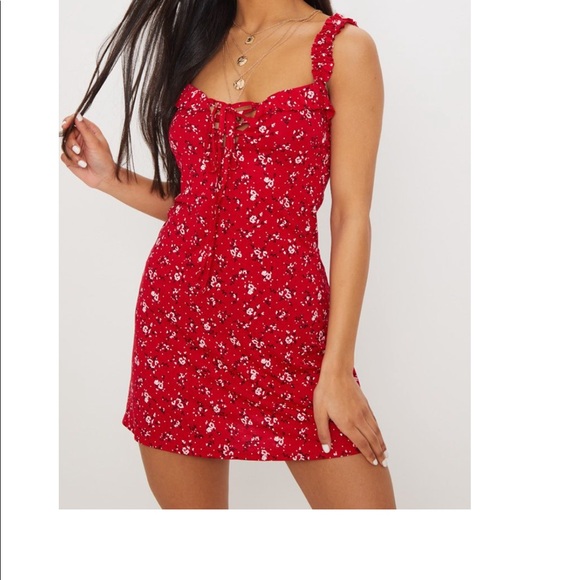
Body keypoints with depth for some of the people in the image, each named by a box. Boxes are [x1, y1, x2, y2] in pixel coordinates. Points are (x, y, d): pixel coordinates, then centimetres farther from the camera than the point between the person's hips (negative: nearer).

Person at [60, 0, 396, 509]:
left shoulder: (342, 46, -1)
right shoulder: (196, 41, 13)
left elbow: (352, 214, -7)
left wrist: (337, 368, -12)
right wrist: (112, 178, 3)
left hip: (287, 316, -3)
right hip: (178, 312, 4)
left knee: (361, 500, -6)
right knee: (187, 501, 10)